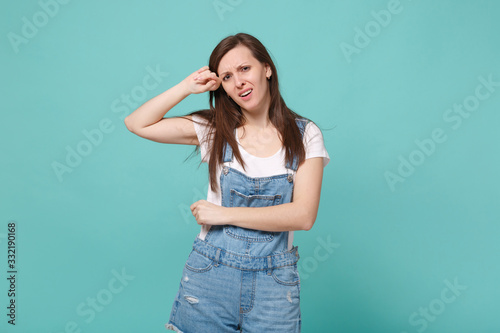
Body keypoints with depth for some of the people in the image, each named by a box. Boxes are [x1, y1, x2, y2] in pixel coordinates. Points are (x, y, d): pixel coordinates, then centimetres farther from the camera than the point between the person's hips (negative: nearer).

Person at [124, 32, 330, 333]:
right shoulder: (215, 128, 2)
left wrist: (224, 214, -12)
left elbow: (303, 215, -12)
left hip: (273, 284, -1)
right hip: (210, 274, 1)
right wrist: (188, 87, -4)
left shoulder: (304, 135, -2)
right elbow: (137, 123, 1)